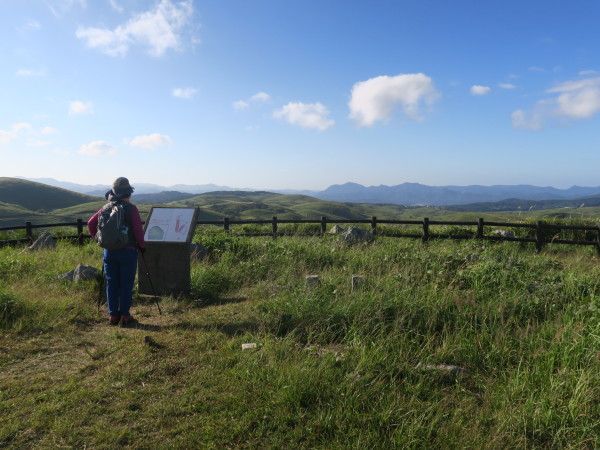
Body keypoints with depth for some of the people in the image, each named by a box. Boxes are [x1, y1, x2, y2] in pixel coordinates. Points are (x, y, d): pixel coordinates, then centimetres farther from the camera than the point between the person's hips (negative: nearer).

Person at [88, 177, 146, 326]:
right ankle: (125, 315, 7)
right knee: (126, 284, 3)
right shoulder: (131, 209, -9)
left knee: (111, 283, 10)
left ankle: (113, 315, 15)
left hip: (109, 251, 5)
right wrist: (142, 246, -1)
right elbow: (138, 229, -15)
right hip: (127, 251, -5)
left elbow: (91, 223, 7)